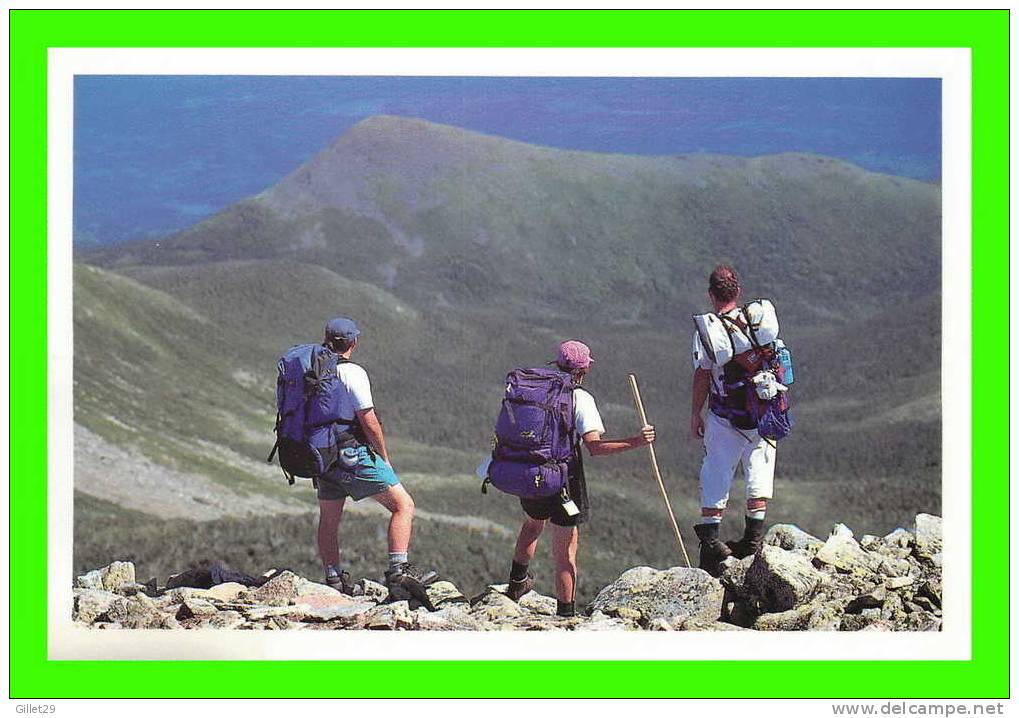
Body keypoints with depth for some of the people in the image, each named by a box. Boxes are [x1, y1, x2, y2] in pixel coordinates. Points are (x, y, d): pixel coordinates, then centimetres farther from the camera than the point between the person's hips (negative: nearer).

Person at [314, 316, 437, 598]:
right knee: (403, 505, -1)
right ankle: (398, 569, -8)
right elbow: (369, 421, -16)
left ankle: (333, 578, 23)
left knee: (329, 520, 19)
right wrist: (384, 457, -3)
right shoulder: (352, 373, -15)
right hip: (354, 454, -7)